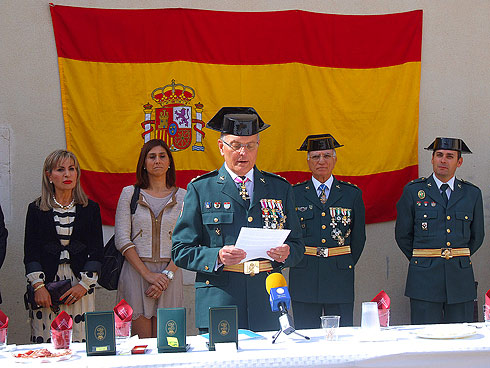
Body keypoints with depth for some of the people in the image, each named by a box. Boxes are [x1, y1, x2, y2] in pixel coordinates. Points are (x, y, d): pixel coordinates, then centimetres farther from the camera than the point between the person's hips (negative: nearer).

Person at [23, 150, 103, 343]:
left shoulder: (90, 208, 8)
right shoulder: (36, 209, 7)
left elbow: (97, 250, 5)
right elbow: (30, 252, 3)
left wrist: (84, 284, -6)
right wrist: (38, 285, -8)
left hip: (81, 283, 0)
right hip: (46, 282, 0)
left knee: (81, 341, -6)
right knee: (46, 345, -5)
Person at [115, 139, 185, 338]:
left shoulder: (182, 196, 8)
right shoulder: (129, 193, 6)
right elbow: (122, 239, -1)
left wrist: (167, 275, -11)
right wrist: (147, 274, -10)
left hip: (169, 273, 1)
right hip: (136, 271, -1)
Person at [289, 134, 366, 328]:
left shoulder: (352, 194, 7)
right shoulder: (295, 194, 5)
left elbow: (359, 238, 12)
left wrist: (346, 266, 9)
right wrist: (297, 259, 5)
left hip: (340, 281, 1)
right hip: (304, 281, 0)